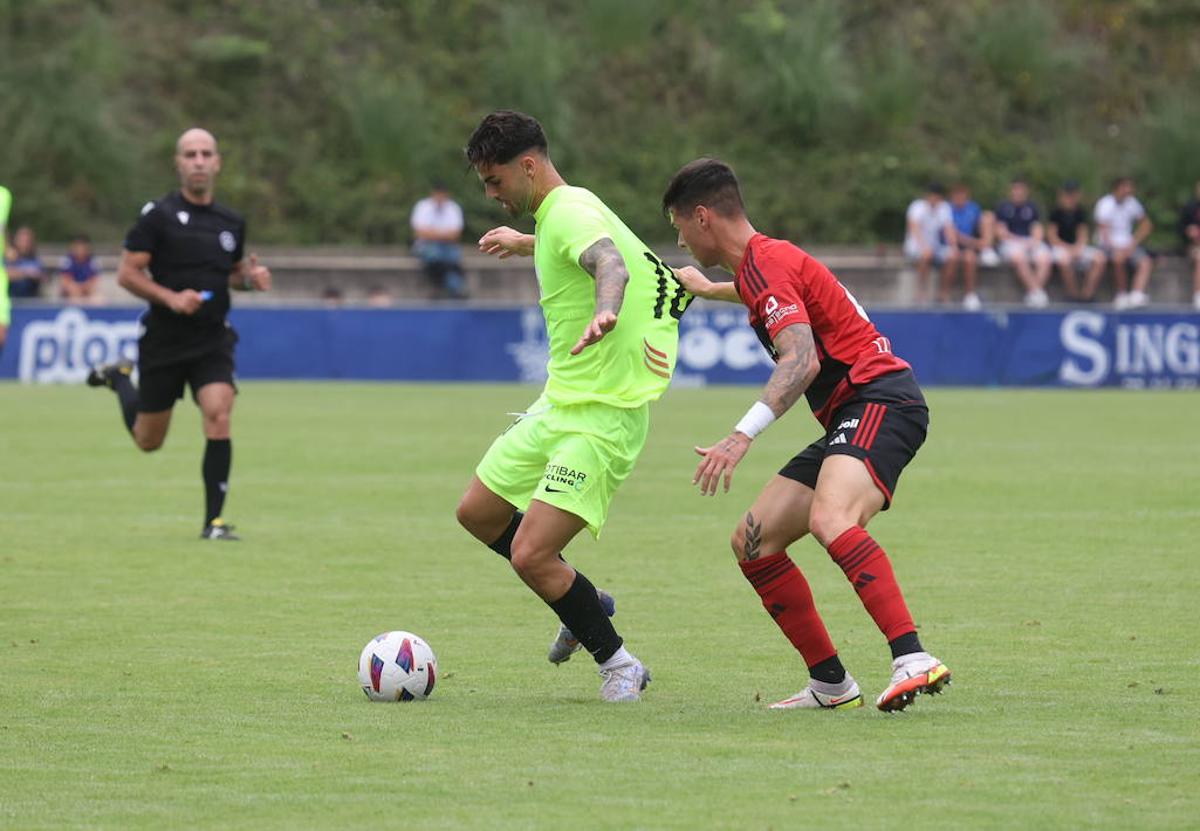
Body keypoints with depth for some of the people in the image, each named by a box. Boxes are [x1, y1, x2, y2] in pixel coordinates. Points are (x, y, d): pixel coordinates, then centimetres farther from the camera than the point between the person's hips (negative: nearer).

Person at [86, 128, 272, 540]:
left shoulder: (231, 223, 6)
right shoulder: (158, 216, -8)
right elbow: (127, 273, -8)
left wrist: (251, 277, -2)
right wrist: (170, 297, -22)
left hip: (212, 341, 2)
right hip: (163, 342, -2)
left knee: (218, 417, -21)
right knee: (148, 441, 12)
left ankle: (214, 521, -13)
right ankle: (119, 379, 45)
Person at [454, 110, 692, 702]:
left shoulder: (570, 212, -18)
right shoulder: (555, 215, 12)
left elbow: (610, 263, -41)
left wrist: (603, 312, -64)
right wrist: (526, 245, 57)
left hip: (600, 418, -11)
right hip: (558, 405, 11)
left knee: (530, 555, -17)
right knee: (477, 513, 20)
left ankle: (618, 664, 2)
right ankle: (585, 604, 34)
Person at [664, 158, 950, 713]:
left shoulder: (765, 262, -12)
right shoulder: (764, 261, 20)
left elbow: (803, 359, -26)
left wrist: (743, 436, -34)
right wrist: (710, 291, 65)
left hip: (881, 401, -11)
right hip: (849, 419, 11)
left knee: (830, 519, -36)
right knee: (753, 542, 6)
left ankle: (913, 660, -46)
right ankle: (830, 683, 9)